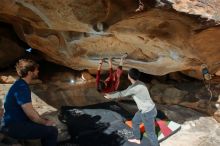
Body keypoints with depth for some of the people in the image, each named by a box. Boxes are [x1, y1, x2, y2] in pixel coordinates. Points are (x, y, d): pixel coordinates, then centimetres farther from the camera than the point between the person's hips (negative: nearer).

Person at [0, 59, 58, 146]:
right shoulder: (21, 87, -22)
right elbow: (31, 114, -26)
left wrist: (44, 121, 8)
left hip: (15, 123, 10)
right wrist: (45, 122, -9)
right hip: (13, 127, -10)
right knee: (52, 131, -14)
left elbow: (28, 110, 16)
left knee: (46, 127, 18)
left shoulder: (21, 84, 10)